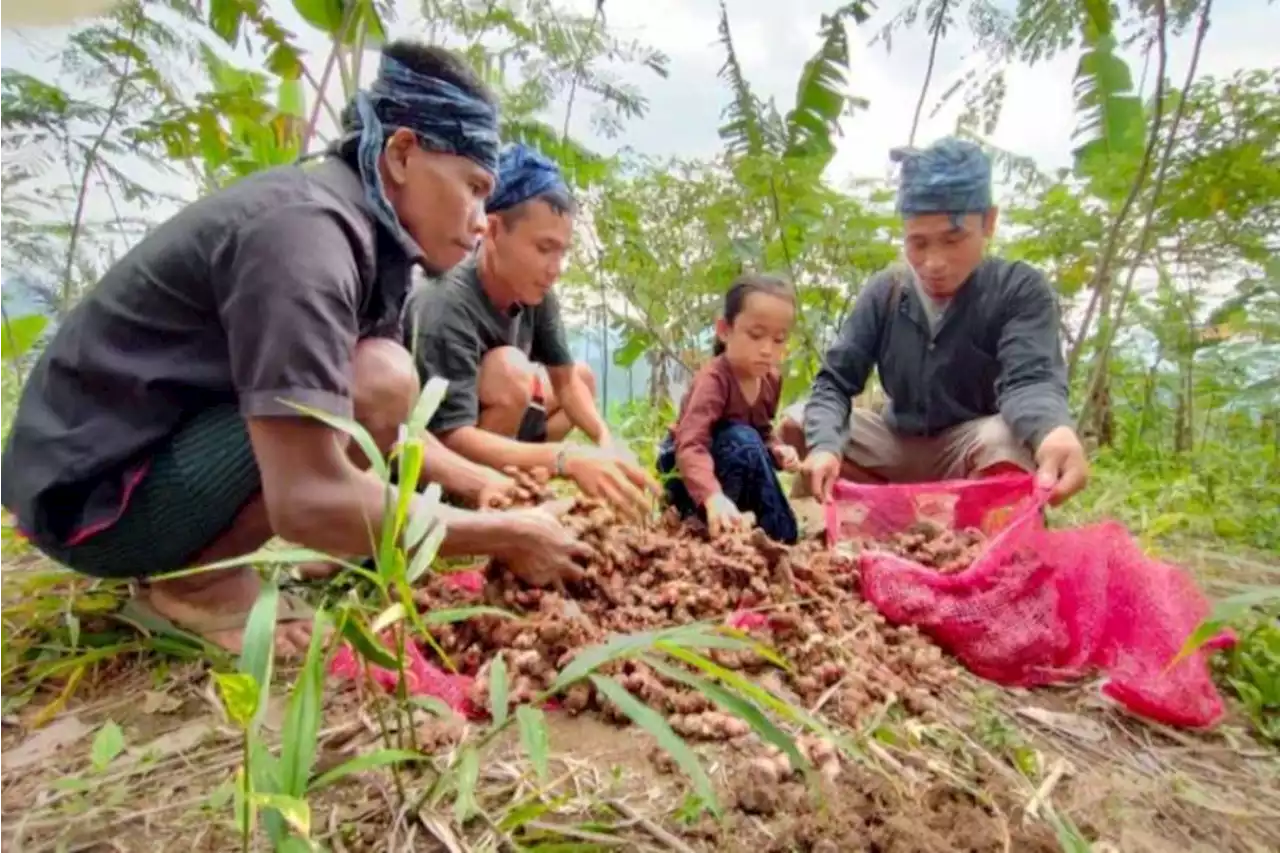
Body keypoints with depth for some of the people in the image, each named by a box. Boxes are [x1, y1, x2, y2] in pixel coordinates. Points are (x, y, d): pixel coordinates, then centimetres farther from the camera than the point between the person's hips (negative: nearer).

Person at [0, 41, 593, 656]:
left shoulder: (353, 226, 1)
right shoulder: (305, 230, -26)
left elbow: (384, 422, 7)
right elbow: (307, 501, -34)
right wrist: (504, 535, -25)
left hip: (169, 438, 9)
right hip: (91, 492, -9)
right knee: (381, 382, -24)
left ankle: (190, 555, 9)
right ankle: (195, 580, -6)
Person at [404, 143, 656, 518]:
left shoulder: (535, 292, -10)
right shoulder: (446, 306, -31)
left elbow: (566, 379, -2)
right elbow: (450, 439, -38)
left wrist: (607, 441, -19)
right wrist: (567, 458, -48)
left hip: (484, 423, 8)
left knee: (584, 376, 8)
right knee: (508, 369, -31)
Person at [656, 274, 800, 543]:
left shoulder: (770, 380, -7)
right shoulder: (713, 379, -32)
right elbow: (690, 445, -45)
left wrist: (777, 449, -16)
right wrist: (713, 497, -62)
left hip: (728, 470, 7)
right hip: (687, 476, -7)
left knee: (788, 533, -2)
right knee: (742, 439, -36)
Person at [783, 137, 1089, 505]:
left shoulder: (1021, 289, -13)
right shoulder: (884, 292, -7)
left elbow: (1028, 379, -28)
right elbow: (835, 381, -11)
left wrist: (1053, 431, -53)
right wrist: (824, 445, -33)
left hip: (973, 449, -3)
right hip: (900, 445, 4)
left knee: (1009, 438, -36)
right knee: (798, 423, -14)